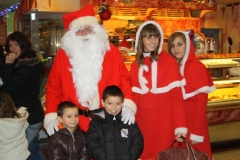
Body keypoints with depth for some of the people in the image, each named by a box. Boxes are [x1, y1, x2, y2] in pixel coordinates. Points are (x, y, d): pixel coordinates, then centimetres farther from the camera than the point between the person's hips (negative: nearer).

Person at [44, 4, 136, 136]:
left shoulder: (111, 51, 2)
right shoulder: (62, 55, 1)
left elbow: (124, 80, 3)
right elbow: (53, 87, 3)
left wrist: (128, 105, -12)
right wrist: (51, 115, -7)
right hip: (73, 121, 0)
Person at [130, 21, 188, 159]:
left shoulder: (169, 61, -6)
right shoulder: (136, 64, 7)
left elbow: (177, 95, -9)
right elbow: (135, 96, 9)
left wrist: (180, 125, -15)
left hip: (164, 120, -4)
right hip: (142, 120, 4)